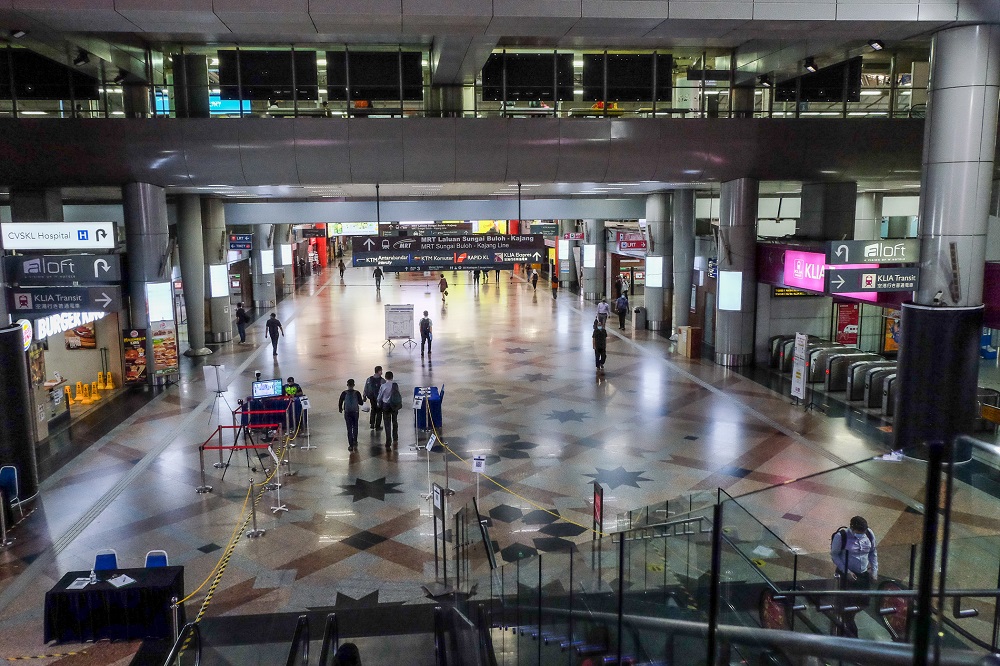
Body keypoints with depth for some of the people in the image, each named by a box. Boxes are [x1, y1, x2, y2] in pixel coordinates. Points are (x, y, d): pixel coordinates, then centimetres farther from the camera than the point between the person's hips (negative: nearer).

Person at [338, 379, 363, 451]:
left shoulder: (344, 393, -10)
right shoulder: (357, 393, -11)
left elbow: (340, 403, -4)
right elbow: (360, 403, -5)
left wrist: (340, 409, 16)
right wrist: (363, 399, 18)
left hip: (347, 413, 0)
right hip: (355, 412, 0)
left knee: (349, 428, 7)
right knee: (355, 427, 20)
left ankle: (351, 445, 8)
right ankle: (355, 442, 17)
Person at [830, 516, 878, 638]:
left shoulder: (869, 534, -7)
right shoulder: (841, 536, -21)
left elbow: (873, 552, 9)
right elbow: (834, 555, -12)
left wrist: (874, 570, 3)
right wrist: (846, 572, -19)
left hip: (864, 574, 5)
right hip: (847, 574, -5)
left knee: (863, 602, 11)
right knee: (848, 603, -2)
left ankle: (848, 619, 41)